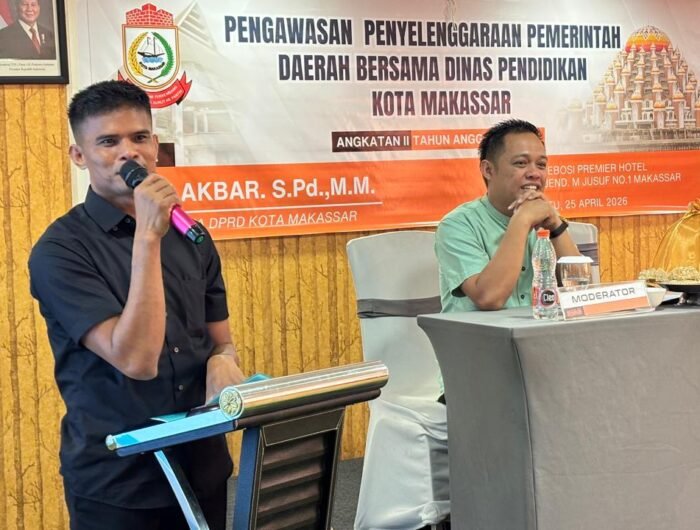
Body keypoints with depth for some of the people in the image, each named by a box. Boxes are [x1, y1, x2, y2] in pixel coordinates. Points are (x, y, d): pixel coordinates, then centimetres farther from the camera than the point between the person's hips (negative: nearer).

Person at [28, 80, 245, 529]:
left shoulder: (190, 236, 4)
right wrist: (147, 238, -25)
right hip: (115, 480, -5)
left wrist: (223, 362, -11)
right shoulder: (59, 250, -14)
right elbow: (136, 359, -24)